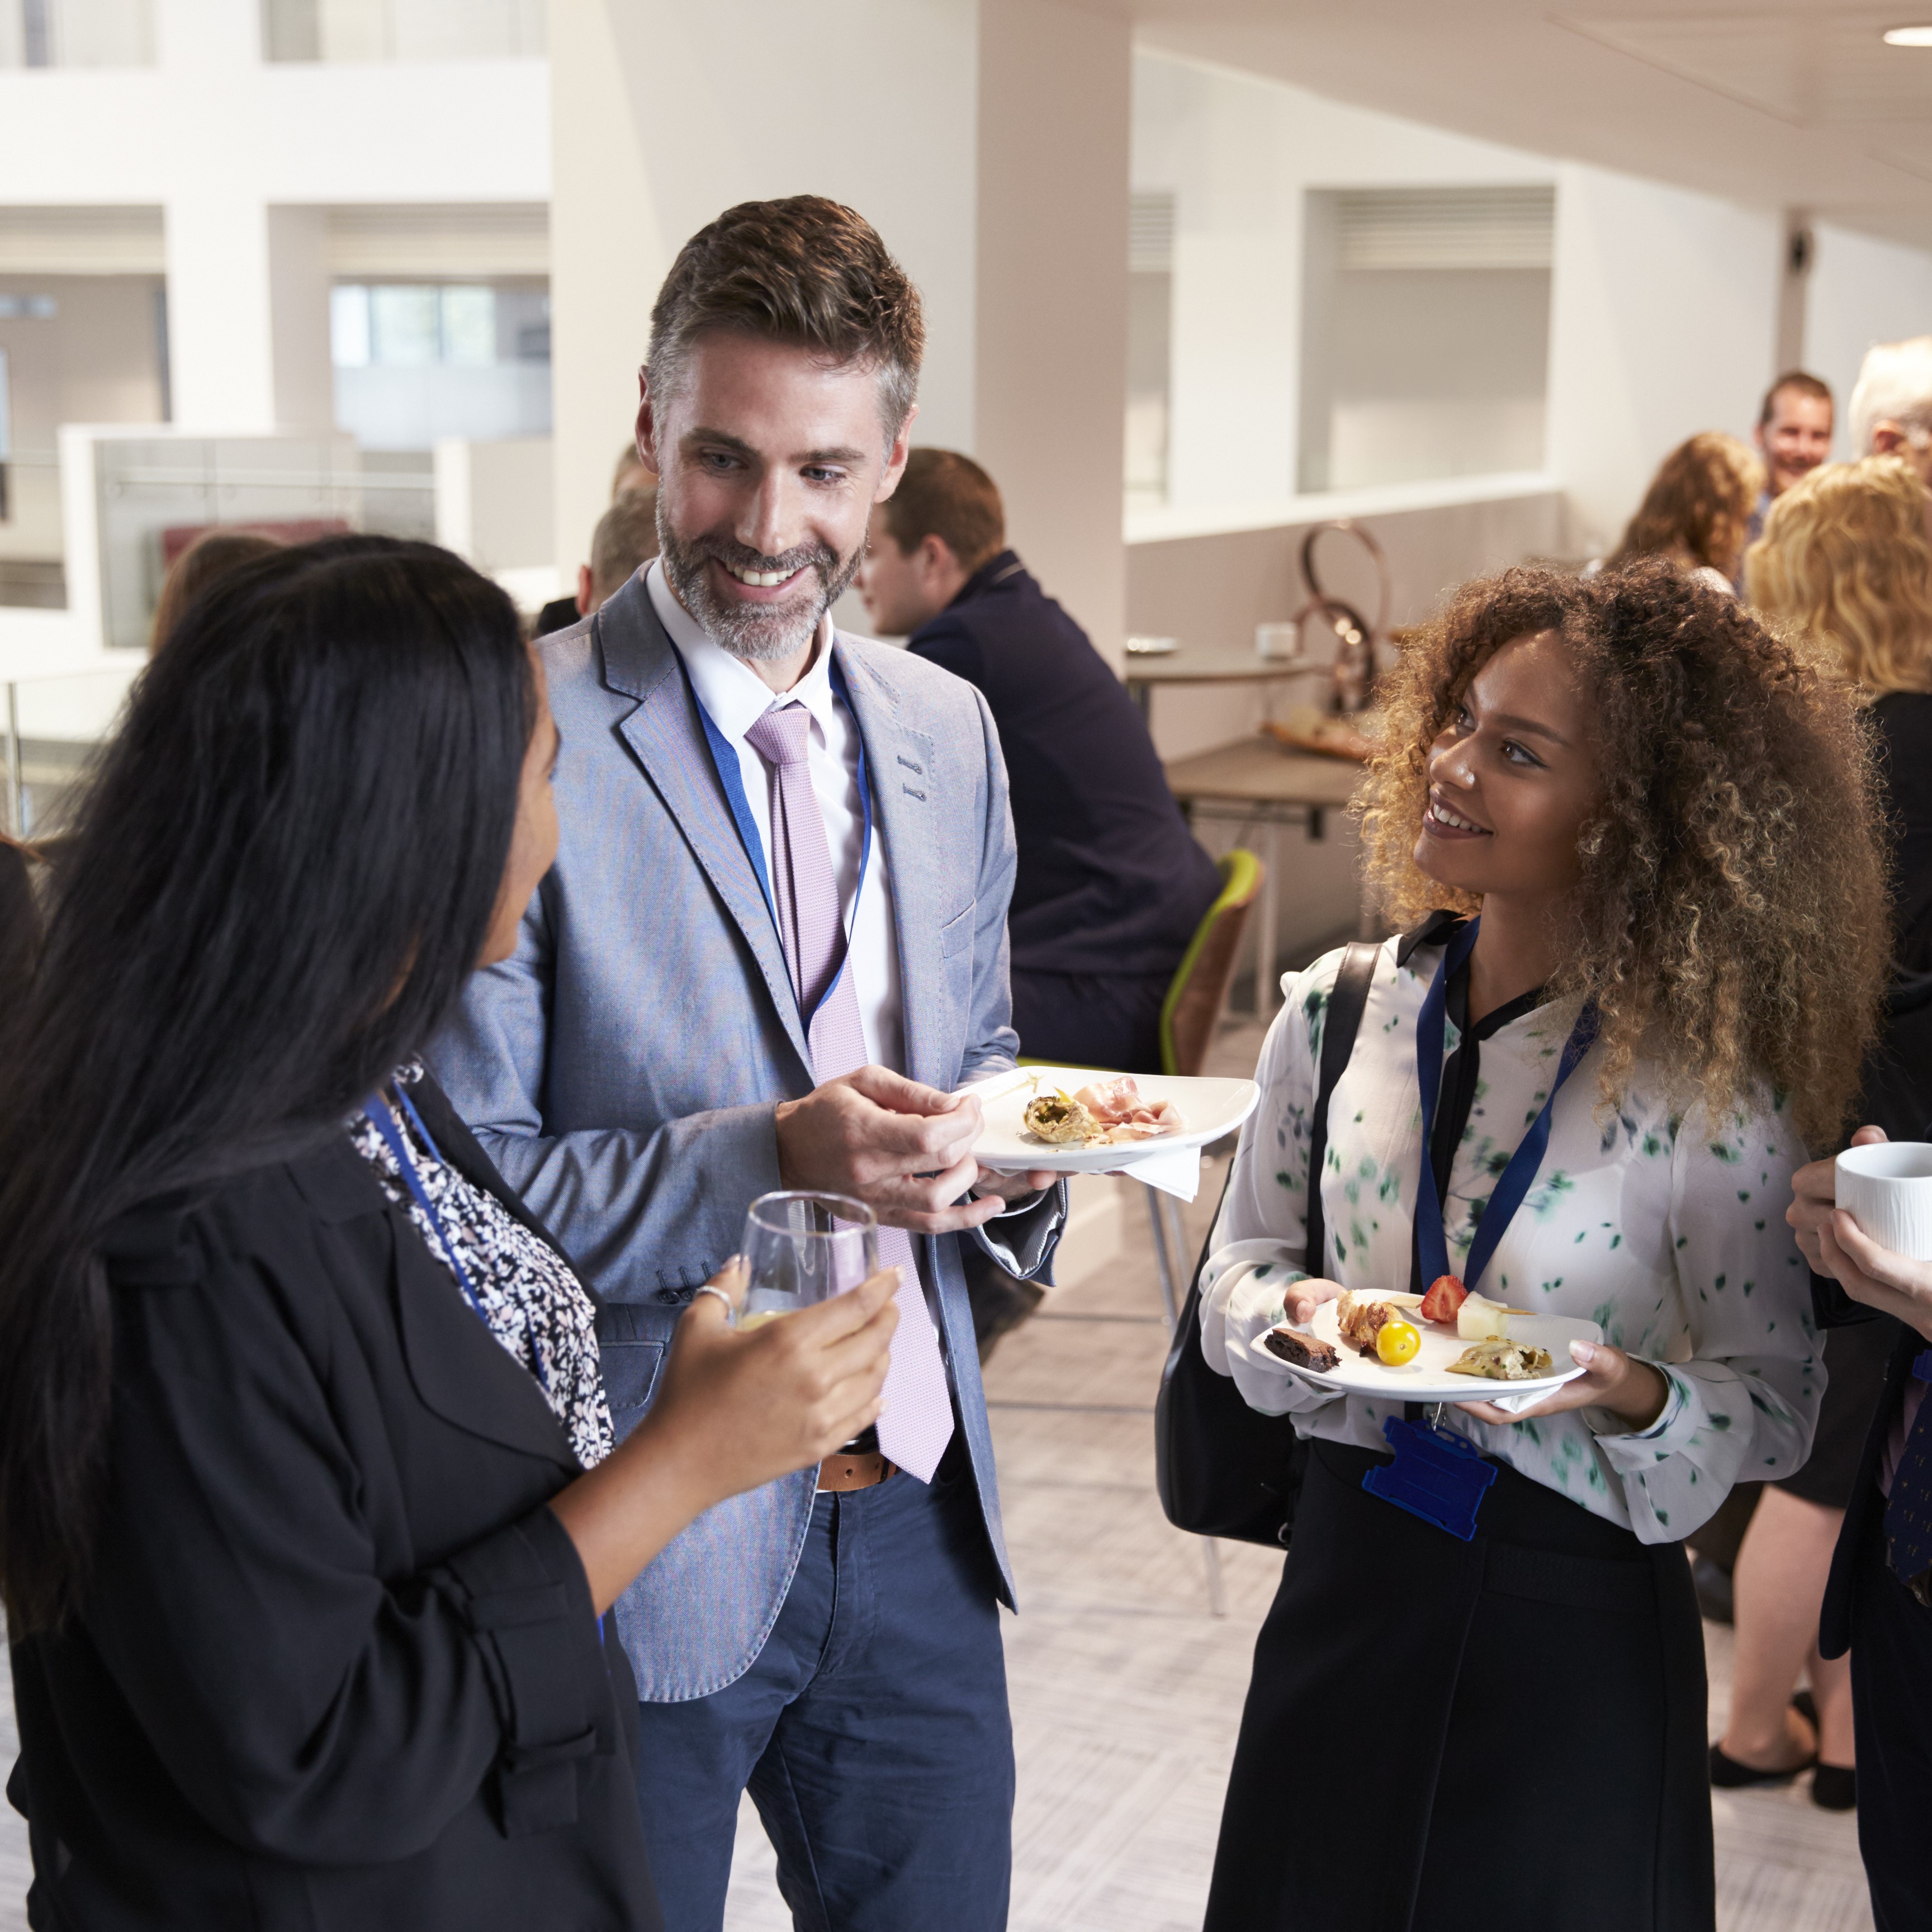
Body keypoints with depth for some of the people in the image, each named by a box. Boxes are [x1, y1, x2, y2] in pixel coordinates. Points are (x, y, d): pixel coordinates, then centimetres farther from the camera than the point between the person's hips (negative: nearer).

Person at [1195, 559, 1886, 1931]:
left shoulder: (1705, 1089, -14)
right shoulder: (1339, 1015, -4)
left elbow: (1780, 1409, -6)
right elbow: (1239, 1265, 8)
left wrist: (1634, 1397, -25)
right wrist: (1295, 1313, -14)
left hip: (1579, 1621, -3)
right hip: (1348, 1573, 4)